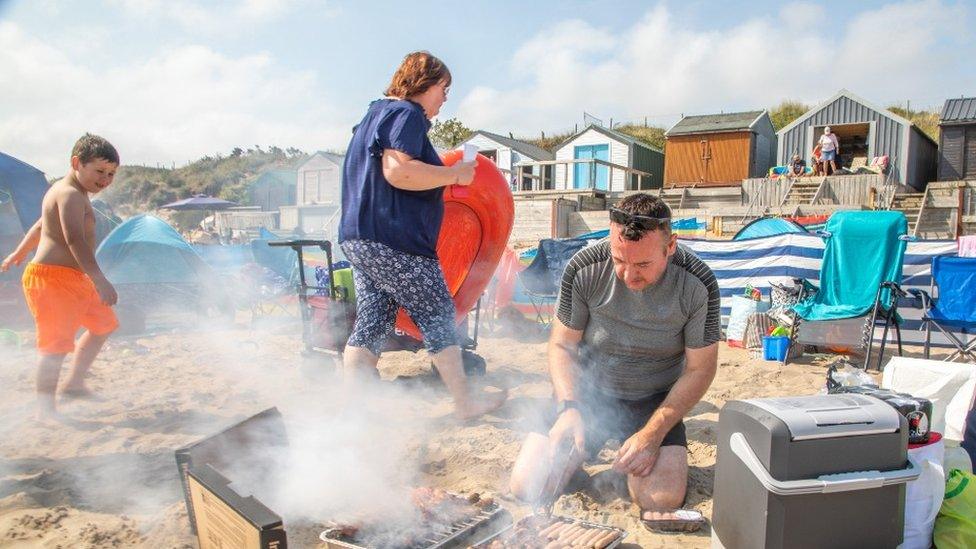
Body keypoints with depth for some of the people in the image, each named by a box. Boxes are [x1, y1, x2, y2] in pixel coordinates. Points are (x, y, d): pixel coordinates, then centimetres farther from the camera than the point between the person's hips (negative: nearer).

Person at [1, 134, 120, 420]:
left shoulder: (69, 193, 17)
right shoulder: (71, 193, -16)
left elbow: (40, 225, 30)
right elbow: (75, 239, -29)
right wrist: (100, 280, -36)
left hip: (73, 279, 11)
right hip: (53, 278, -11)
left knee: (103, 324, 19)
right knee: (57, 342, -10)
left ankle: (73, 385, 26)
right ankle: (45, 408, -3)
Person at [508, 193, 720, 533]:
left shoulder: (698, 285, -17)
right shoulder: (584, 269, -17)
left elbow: (699, 368, -8)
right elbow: (562, 345, -6)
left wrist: (654, 432, -18)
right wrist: (569, 409, -22)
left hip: (654, 401, 0)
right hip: (586, 390, 1)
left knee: (663, 501, -22)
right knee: (527, 488, -12)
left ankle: (640, 453, 11)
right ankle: (575, 447, 19)